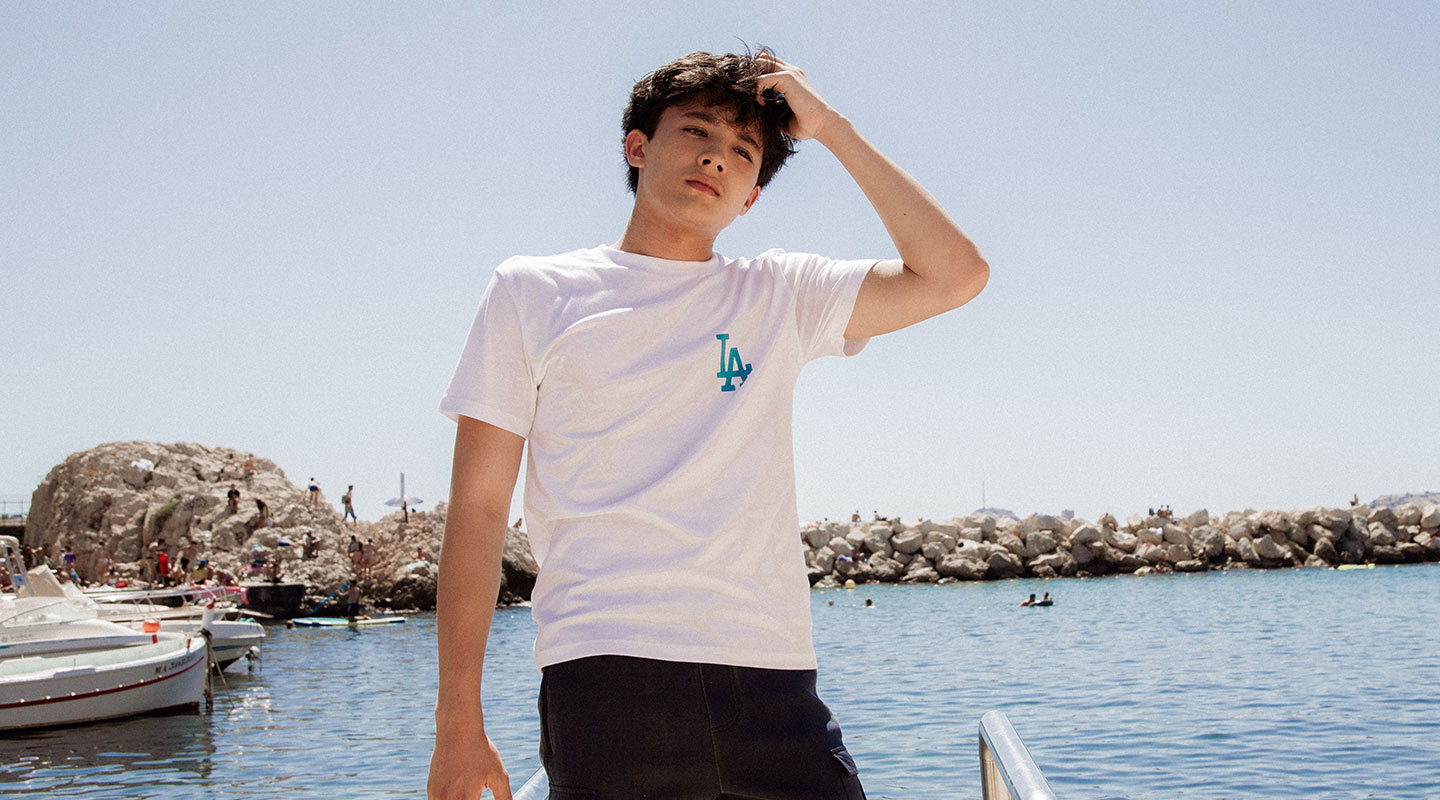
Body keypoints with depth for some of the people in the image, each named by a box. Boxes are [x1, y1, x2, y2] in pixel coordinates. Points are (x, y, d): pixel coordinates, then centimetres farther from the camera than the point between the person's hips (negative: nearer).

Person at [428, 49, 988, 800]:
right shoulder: (532, 293, 9)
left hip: (773, 676, 3)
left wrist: (831, 129, 8)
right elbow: (477, 510, 5)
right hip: (607, 674, -2)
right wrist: (458, 721, -1)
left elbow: (955, 274, 4)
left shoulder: (780, 295, 15)